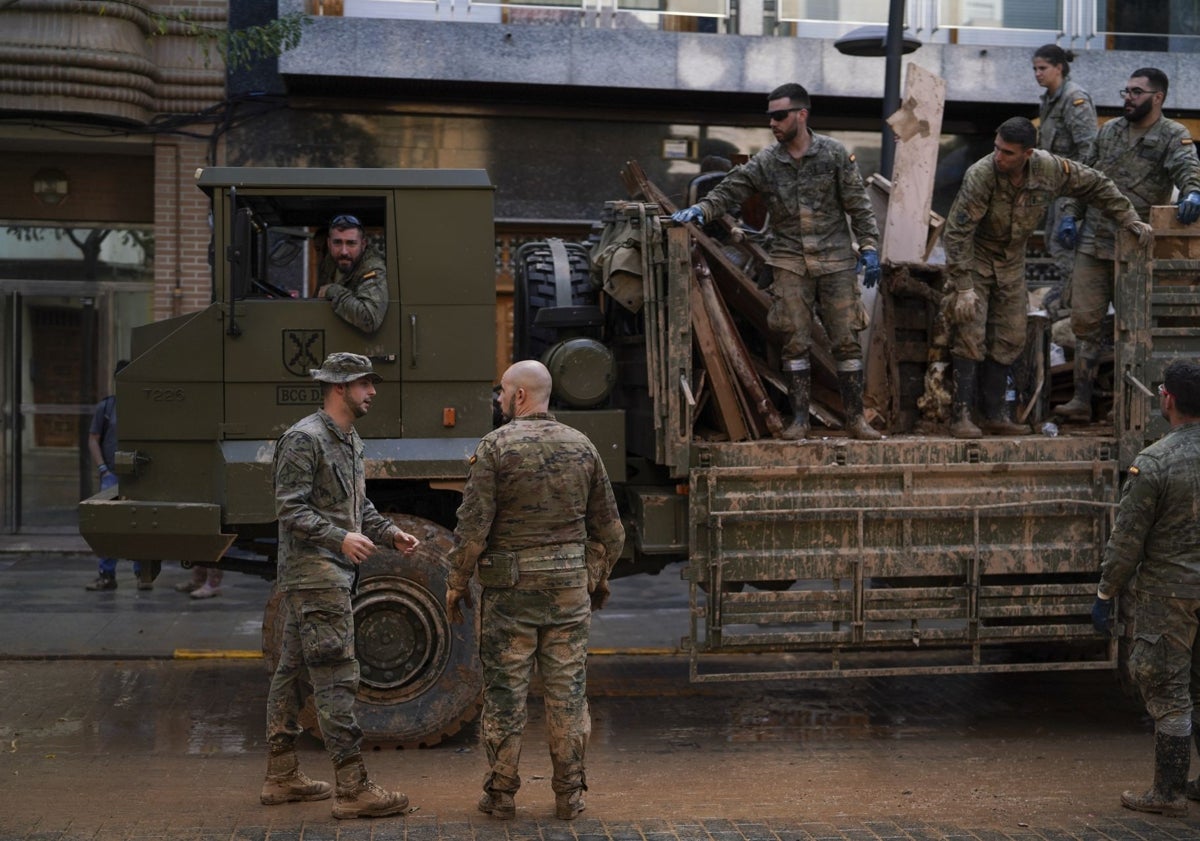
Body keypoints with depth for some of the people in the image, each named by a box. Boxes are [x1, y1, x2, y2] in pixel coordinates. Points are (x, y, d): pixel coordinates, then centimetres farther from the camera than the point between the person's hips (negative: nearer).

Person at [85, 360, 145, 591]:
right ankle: (106, 575, 0)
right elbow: (93, 441, 7)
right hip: (112, 474, 0)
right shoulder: (105, 407, 7)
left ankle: (143, 573, 8)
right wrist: (103, 469, -3)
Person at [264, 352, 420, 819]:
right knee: (337, 678, -11)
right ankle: (353, 790, -10)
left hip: (333, 575, 10)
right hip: (314, 576, -10)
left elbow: (360, 505, 23)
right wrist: (341, 537, -28)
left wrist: (389, 533, 7)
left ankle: (282, 778, 23)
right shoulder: (304, 439, -13)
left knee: (291, 672, 15)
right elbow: (290, 508, -19)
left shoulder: (350, 442, 17)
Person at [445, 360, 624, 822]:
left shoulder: (496, 446, -8)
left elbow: (474, 524, -11)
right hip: (570, 585, 3)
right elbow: (609, 528, 9)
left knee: (505, 689, 5)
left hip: (509, 587, -3)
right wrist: (600, 576, 22)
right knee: (567, 689, 7)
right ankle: (568, 795, 11)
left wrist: (457, 581, 0)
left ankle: (501, 793, 10)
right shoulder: (581, 446, 5)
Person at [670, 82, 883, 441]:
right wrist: (701, 208, -23)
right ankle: (799, 418, 8)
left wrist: (869, 248, -6)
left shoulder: (834, 154, -1)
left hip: (835, 259, -1)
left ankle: (855, 418, 7)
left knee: (847, 339, 0)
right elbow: (730, 190, -4)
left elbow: (858, 205, 0)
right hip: (790, 262, 1)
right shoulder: (765, 162, 2)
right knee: (795, 341, 1)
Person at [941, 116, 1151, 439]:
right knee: (970, 337, -12)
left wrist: (1129, 219, 0)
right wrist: (963, 286, -30)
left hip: (1012, 262, 5)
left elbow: (1096, 185, 2)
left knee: (1008, 340, 5)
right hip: (974, 258, -5)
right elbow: (957, 232, -27)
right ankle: (960, 415, -9)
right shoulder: (980, 175, -28)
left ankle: (996, 415, 13)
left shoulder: (1049, 169, -15)